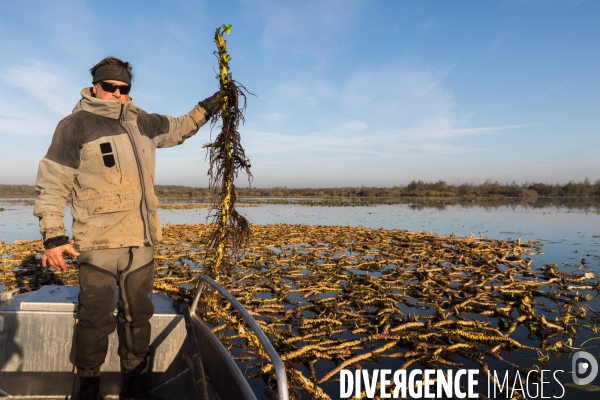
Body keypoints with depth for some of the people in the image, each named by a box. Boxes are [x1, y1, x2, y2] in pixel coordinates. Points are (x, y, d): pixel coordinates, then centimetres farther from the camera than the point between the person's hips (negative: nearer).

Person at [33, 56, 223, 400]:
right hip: (99, 242, -5)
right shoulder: (76, 125, -3)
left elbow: (178, 129, 31)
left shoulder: (142, 122, 13)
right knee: (97, 319, 3)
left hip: (142, 240, 6)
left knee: (138, 316, 14)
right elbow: (52, 183, -5)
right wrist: (53, 235, -11)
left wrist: (205, 109, 19)